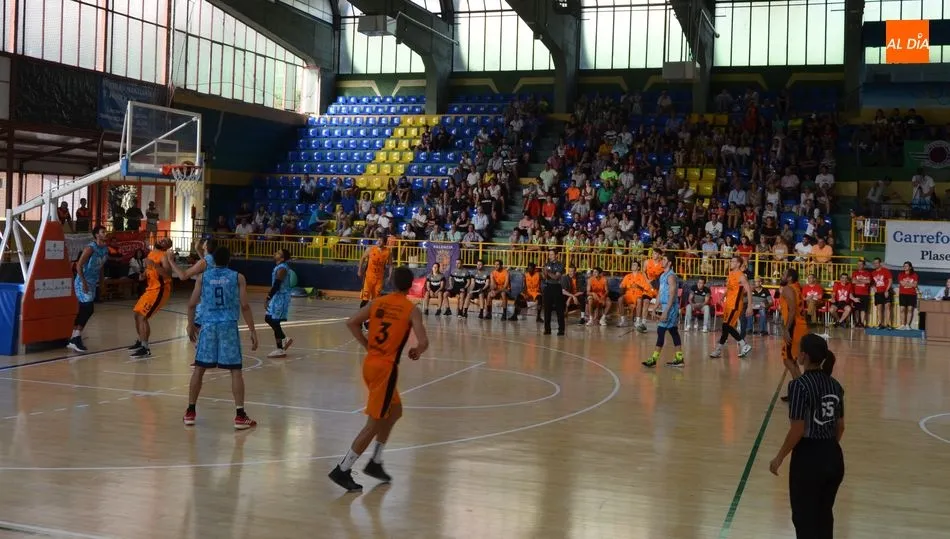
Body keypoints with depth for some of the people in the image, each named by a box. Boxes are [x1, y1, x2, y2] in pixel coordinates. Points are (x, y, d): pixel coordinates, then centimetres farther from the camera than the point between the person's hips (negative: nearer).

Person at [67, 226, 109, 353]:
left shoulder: (105, 249, 7)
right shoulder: (90, 248, -18)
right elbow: (79, 265, -20)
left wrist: (100, 280, 15)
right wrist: (84, 282, -23)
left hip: (93, 282, 9)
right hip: (83, 282, -9)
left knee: (84, 310, 11)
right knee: (87, 310, -13)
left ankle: (74, 339, 18)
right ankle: (76, 339, -10)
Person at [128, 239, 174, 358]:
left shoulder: (164, 256, -15)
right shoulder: (151, 253, 13)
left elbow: (168, 275, -29)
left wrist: (155, 265, -35)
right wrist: (144, 274, 12)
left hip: (159, 290, -10)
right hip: (151, 289, 10)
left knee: (142, 316, -17)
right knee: (136, 313, 18)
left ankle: (145, 349, -14)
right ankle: (141, 341, 36)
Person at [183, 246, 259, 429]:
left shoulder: (203, 277, 9)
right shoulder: (238, 277, 3)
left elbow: (192, 304, 7)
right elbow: (244, 306, -3)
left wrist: (191, 325, 22)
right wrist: (253, 331, 1)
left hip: (208, 325, 2)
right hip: (229, 326, -2)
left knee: (199, 369, 13)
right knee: (236, 371, 2)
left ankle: (190, 412, 17)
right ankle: (240, 416, -2)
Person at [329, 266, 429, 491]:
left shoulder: (378, 302, 7)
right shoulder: (412, 310, -7)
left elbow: (351, 323, 2)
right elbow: (423, 342, -17)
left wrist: (368, 345, 9)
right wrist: (416, 351, 4)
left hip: (369, 363, 7)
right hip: (386, 369, -7)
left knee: (395, 411, 24)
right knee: (374, 424, 1)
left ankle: (375, 463, 27)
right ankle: (342, 470, 0)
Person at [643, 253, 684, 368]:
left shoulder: (671, 276, -16)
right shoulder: (663, 275, 14)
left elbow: (672, 295, -21)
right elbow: (660, 293, 20)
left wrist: (665, 311, -24)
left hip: (670, 308, -10)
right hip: (665, 306, 10)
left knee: (661, 331, -9)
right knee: (673, 332, 10)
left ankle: (654, 359, -8)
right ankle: (679, 359, 14)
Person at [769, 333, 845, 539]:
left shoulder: (800, 385, -17)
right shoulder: (835, 385, 4)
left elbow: (797, 430, -18)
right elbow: (840, 426, 11)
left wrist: (779, 458, -7)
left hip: (808, 457, -7)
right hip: (834, 456, 7)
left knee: (804, 517, 8)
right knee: (824, 515, 19)